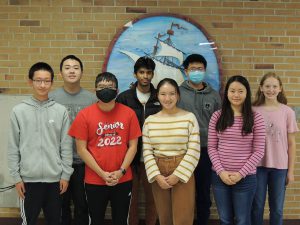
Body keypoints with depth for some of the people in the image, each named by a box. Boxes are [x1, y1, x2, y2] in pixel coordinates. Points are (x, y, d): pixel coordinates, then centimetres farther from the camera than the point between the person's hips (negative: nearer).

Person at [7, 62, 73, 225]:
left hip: (55, 178, 1)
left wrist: (66, 174, -1)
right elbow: (13, 148, -1)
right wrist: (16, 177, -4)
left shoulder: (61, 111, 0)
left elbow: (66, 147, 1)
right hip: (28, 179, -1)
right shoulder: (18, 111, -2)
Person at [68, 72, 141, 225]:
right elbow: (81, 149, -6)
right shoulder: (84, 115, -6)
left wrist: (121, 171, -10)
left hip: (123, 180, 1)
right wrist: (102, 174, -11)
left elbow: (133, 146, 1)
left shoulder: (129, 113, -2)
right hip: (94, 181, -1)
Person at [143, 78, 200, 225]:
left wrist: (178, 175, -12)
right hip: (158, 175, 3)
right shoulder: (150, 121, 4)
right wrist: (156, 176, -9)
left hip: (183, 173, -3)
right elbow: (147, 152, 2)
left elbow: (194, 151, -8)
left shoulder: (189, 118, -4)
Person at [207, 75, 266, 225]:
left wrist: (241, 174, -12)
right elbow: (211, 147, 2)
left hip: (246, 178, -2)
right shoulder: (217, 116, 1)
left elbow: (258, 151, -5)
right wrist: (220, 171, -10)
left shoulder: (256, 118, -4)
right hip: (219, 176, 2)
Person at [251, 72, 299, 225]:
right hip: (258, 165, 0)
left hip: (280, 167, 0)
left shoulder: (287, 112, -2)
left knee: (277, 209, 11)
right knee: (257, 207, 8)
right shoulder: (254, 111, -2)